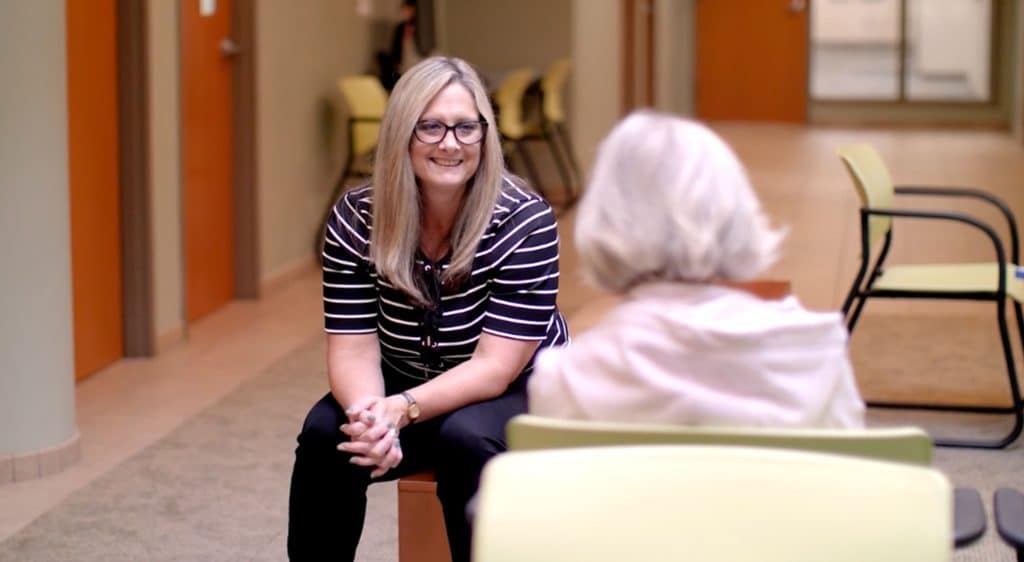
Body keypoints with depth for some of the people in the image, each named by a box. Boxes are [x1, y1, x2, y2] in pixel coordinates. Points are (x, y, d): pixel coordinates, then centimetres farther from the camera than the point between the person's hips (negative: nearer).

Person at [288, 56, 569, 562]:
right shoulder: (356, 219, -14)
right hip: (402, 386, 3)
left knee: (464, 439, -34)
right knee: (325, 434, -24)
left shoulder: (524, 221, -22)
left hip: (515, 394, -3)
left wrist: (402, 409, -40)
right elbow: (353, 347, -16)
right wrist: (371, 413, -39)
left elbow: (495, 366, -25)